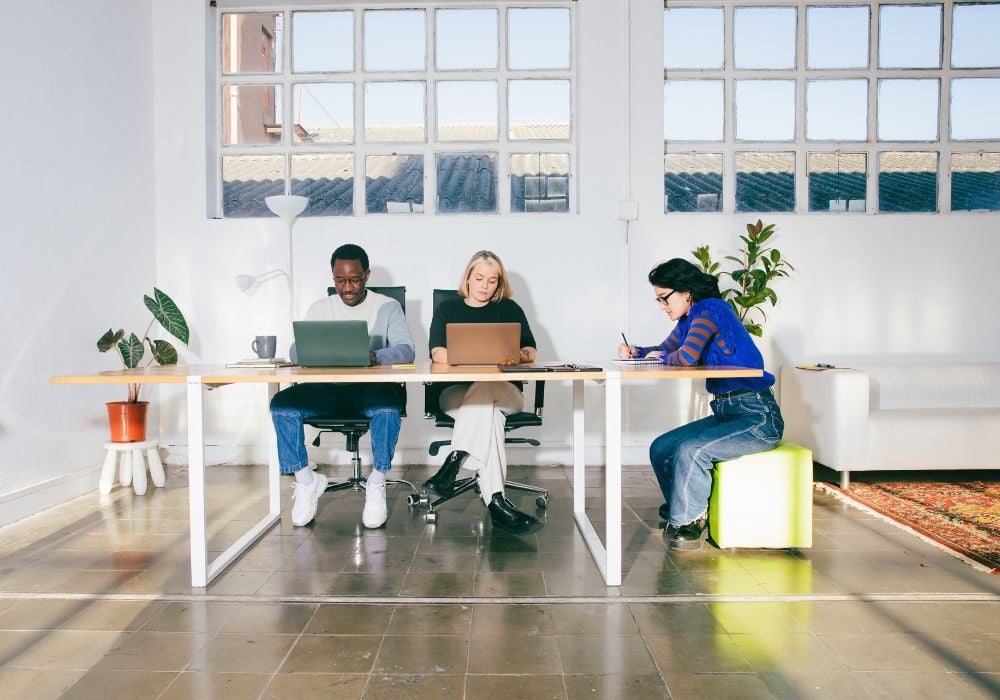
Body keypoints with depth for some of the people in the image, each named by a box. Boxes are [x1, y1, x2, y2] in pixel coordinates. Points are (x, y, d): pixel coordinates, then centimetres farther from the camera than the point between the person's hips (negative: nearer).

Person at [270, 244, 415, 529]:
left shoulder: (387, 307, 5)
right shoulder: (320, 308, 14)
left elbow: (406, 349, -8)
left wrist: (375, 357, -30)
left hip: (372, 388, -3)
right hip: (329, 389, 3)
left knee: (388, 404, -37)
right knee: (282, 403, -23)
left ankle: (376, 484, -17)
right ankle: (306, 481, -7)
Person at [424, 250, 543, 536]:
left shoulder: (509, 309, 18)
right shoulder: (447, 310, 16)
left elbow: (530, 352, 7)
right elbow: (438, 354, -3)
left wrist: (516, 356, -18)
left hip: (504, 391, 1)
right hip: (456, 392, -1)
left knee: (484, 391, -38)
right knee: (488, 413, -36)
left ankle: (453, 463, -42)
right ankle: (495, 501, -45)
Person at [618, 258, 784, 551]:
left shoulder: (710, 309, -16)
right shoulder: (690, 319, 12)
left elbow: (687, 356, -30)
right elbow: (664, 350, 25)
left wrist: (660, 358, -8)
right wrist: (636, 352, 4)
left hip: (758, 418, -10)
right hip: (726, 413, 10)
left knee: (689, 451, -27)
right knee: (660, 449, 1)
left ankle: (686, 523, -5)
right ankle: (690, 515, 15)